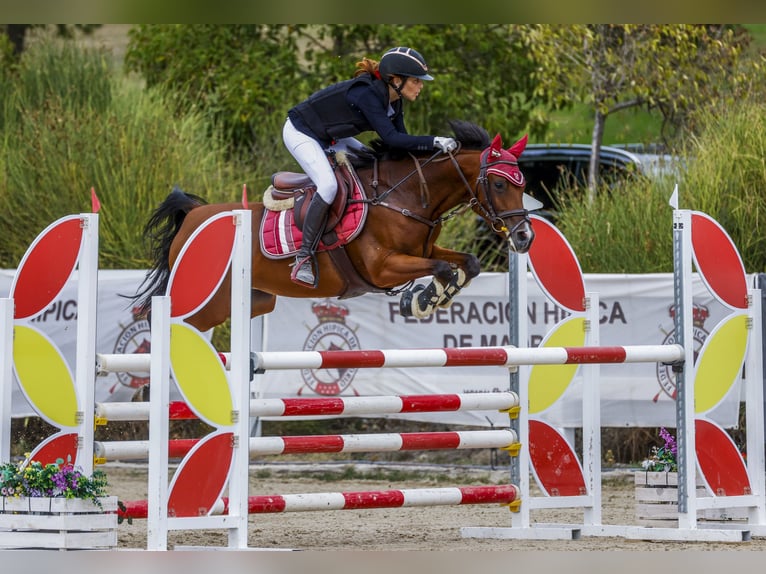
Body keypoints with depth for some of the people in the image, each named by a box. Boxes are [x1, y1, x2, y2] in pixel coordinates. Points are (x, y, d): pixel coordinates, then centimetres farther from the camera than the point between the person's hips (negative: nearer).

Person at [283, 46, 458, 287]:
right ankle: (303, 258, -21)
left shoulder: (392, 100, -4)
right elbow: (391, 138, -40)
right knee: (328, 185, -28)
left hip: (329, 138, 10)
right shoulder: (367, 94, -32)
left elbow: (402, 141, -1)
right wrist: (434, 141, -44)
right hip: (300, 134, -10)